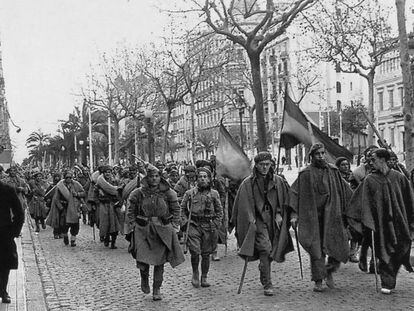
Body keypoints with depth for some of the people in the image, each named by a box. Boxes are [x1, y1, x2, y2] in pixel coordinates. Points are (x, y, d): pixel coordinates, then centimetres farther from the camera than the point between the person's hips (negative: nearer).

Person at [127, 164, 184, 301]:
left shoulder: (167, 192, 0)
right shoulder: (139, 193, -2)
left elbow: (176, 209, 10)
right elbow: (131, 210, 8)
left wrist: (174, 225, 3)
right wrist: (133, 225, -1)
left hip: (162, 230, 1)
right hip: (143, 230, -1)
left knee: (160, 261, 3)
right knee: (143, 260, -7)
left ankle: (157, 290, 16)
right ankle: (144, 279, 25)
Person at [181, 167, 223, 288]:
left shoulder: (214, 194, 4)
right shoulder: (190, 193, 3)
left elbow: (219, 211, 10)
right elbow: (183, 208, 16)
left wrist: (216, 226, 2)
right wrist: (188, 220, 10)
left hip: (209, 226, 1)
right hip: (194, 225, -1)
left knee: (206, 254, 6)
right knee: (195, 252, -11)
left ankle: (204, 277, 19)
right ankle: (195, 274, 13)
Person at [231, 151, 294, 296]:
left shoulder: (278, 181, 7)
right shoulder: (248, 183, -2)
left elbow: (285, 199, 12)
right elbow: (244, 204, -5)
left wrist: (279, 214, -1)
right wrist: (251, 220, -13)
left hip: (274, 220, 4)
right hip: (258, 220, -4)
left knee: (272, 250, 8)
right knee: (265, 249, -17)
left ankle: (263, 272, 38)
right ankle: (267, 284, -13)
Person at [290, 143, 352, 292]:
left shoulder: (333, 171, 8)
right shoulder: (305, 174, 0)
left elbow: (345, 191, 14)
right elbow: (295, 194, -2)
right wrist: (294, 214, -10)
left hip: (332, 216, 2)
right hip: (313, 217, -2)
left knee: (339, 246, -3)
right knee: (317, 250, -1)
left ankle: (329, 271, 22)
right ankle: (318, 281, 9)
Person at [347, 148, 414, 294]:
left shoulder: (399, 178, 3)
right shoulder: (370, 180, 0)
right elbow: (366, 203, -3)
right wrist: (368, 222, -13)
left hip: (399, 221, 1)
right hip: (381, 222, -1)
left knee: (401, 248, 3)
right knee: (385, 252, -3)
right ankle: (387, 283, 5)